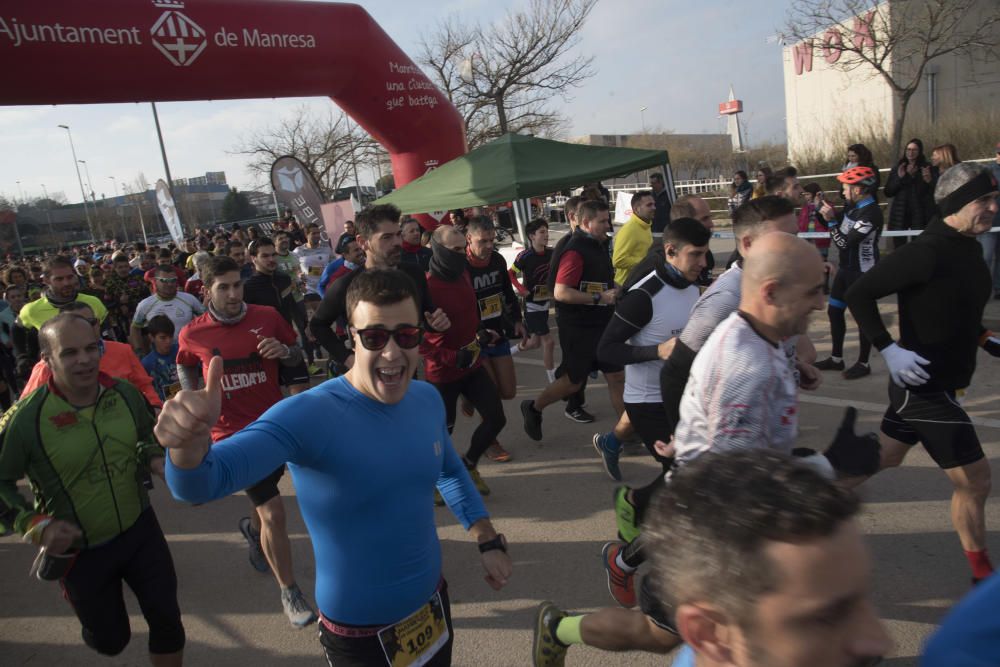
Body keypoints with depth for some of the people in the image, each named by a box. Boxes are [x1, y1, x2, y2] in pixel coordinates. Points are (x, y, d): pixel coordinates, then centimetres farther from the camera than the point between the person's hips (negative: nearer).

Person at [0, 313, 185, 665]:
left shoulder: (126, 393, -10)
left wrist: (159, 463, -11)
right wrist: (37, 526, -19)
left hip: (140, 528, 3)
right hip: (79, 549, -2)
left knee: (167, 618, 8)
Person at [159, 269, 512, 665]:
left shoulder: (428, 399, -7)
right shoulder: (308, 416, -26)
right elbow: (202, 483, -38)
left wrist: (488, 541, 6)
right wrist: (190, 443, -58)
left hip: (433, 604, 5)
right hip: (358, 632, -5)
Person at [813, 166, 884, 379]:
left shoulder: (871, 213, -23)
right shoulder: (852, 206, 4)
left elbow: (845, 243, -25)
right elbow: (840, 231, 14)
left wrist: (831, 220, -21)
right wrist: (829, 214, -1)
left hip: (863, 272, -9)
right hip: (846, 268, 9)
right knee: (834, 311, 14)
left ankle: (863, 364, 15)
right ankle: (836, 358, 26)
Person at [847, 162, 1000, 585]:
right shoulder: (928, 251, -21)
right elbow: (859, 294, -22)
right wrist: (888, 349, -27)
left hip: (939, 384, 9)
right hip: (922, 385, -9)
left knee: (881, 459, 21)